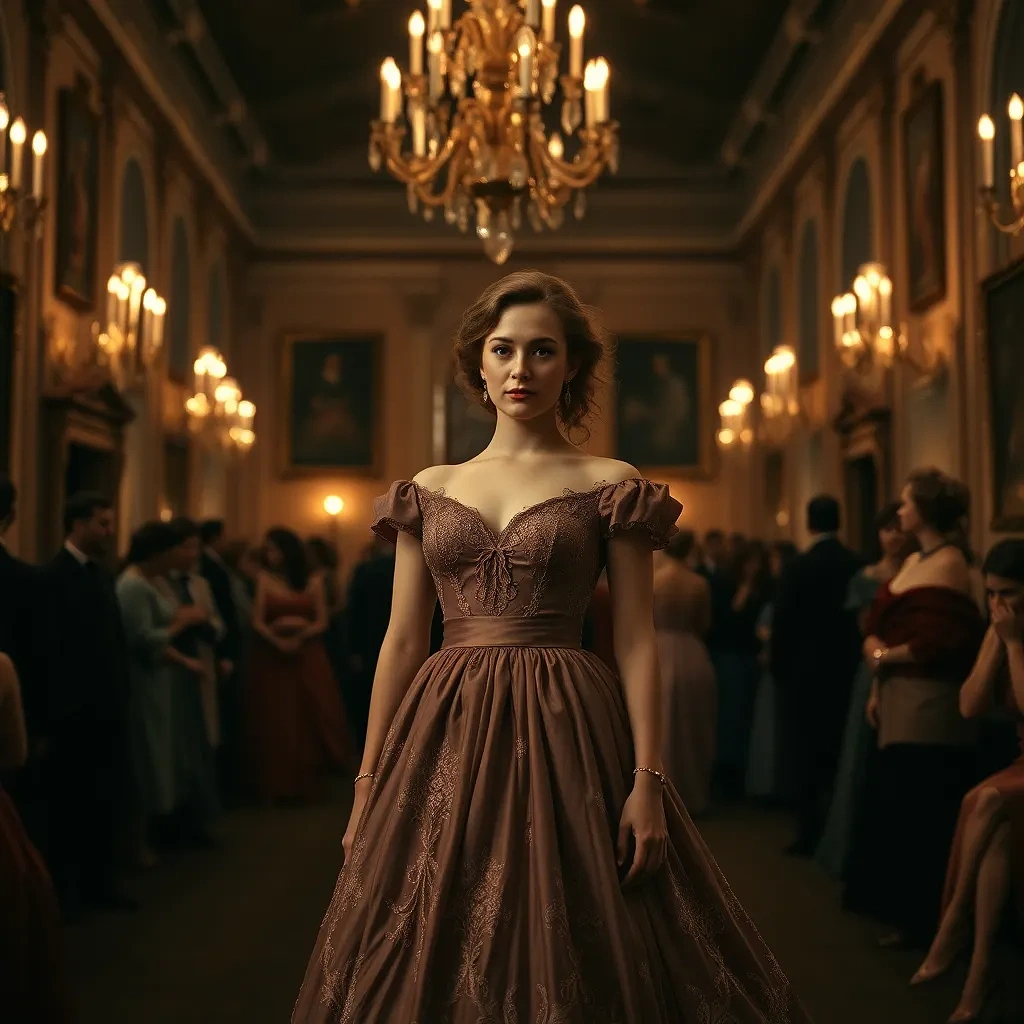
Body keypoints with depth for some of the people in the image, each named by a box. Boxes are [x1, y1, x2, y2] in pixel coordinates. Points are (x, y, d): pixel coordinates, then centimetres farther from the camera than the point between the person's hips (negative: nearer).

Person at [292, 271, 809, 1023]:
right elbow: (402, 642, 9)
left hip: (566, 732, -3)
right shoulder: (429, 492, 10)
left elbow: (637, 642, -3)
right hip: (445, 735, 3)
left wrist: (648, 780, -11)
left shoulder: (610, 487, 1)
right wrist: (369, 783, 6)